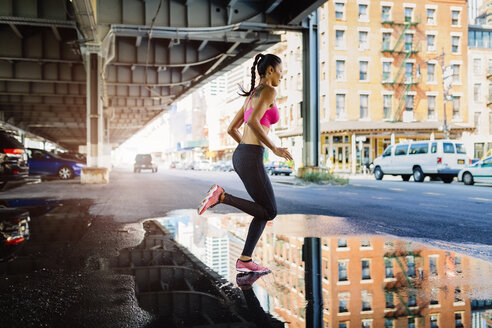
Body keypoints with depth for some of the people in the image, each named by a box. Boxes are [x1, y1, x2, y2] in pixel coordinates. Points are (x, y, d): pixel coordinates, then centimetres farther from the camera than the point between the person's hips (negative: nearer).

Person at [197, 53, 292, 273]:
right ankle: (222, 196, -10)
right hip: (250, 159, -10)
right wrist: (274, 148, -15)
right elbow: (253, 121, -23)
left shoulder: (252, 96, 22)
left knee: (266, 210, 14)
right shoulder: (268, 91, -7)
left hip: (240, 156, 10)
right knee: (269, 212, 2)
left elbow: (232, 129, 24)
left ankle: (245, 260, 11)